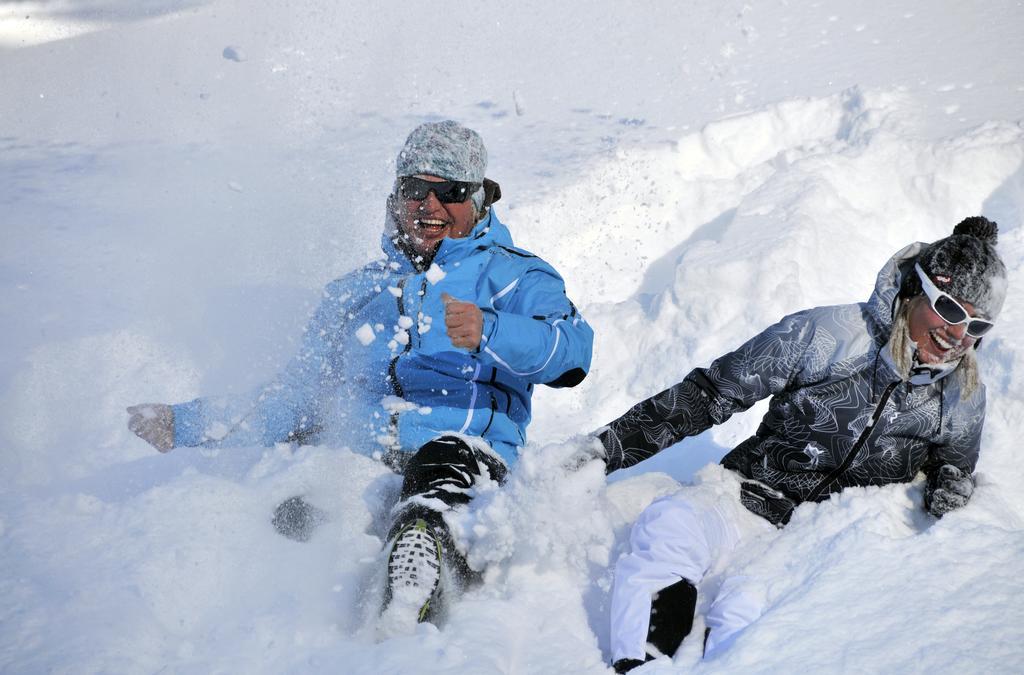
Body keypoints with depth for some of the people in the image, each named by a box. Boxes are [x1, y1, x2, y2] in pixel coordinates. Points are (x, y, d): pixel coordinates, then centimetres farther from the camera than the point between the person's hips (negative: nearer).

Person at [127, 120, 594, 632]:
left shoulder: (511, 274, 14)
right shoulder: (357, 292, 29)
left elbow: (571, 349, -7)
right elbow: (295, 401, 29)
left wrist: (488, 332, -28)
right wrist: (184, 425, 19)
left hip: (468, 456, -6)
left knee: (439, 460, -39)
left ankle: (402, 625, -54)